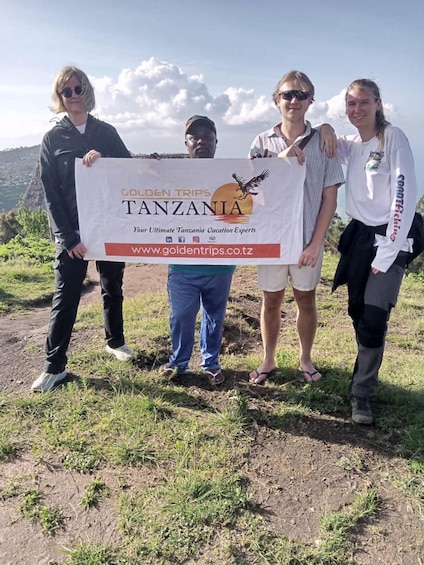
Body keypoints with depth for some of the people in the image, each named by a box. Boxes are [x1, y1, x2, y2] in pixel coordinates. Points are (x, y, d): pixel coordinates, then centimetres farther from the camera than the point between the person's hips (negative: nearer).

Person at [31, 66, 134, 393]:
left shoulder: (107, 132, 8)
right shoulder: (53, 138, 2)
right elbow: (51, 194, -4)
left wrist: (103, 159, -17)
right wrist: (68, 237, -12)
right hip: (72, 232, -2)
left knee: (113, 289, 14)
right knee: (65, 298, -1)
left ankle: (115, 341, 34)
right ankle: (55, 366, 8)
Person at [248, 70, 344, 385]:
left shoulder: (323, 142, 0)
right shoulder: (263, 142, 3)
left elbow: (330, 198, -2)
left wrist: (316, 242, -8)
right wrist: (280, 159, -20)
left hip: (307, 238, 0)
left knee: (306, 300, 12)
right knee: (271, 301, 11)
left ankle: (306, 360, 31)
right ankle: (268, 361, 28)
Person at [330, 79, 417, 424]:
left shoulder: (393, 137, -9)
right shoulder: (350, 145, 9)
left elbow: (405, 195, -15)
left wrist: (387, 252, -17)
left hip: (389, 239, -6)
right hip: (358, 235, 6)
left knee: (374, 319, -10)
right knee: (358, 313, 9)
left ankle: (362, 394, 5)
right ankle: (368, 376, 29)